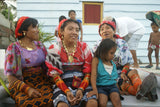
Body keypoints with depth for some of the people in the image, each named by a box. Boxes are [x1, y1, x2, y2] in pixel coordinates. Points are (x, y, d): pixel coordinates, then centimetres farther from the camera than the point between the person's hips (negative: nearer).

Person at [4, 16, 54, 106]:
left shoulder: (40, 45, 15)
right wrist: (27, 89, -20)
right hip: (21, 84, -3)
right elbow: (10, 75, -5)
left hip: (42, 82, 3)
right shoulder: (14, 48, 1)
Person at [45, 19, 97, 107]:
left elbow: (88, 72, 4)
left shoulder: (84, 47, 8)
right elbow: (54, 74, -2)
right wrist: (67, 91, -15)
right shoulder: (55, 49, 3)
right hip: (62, 84, -1)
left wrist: (81, 89, -12)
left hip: (82, 84, 2)